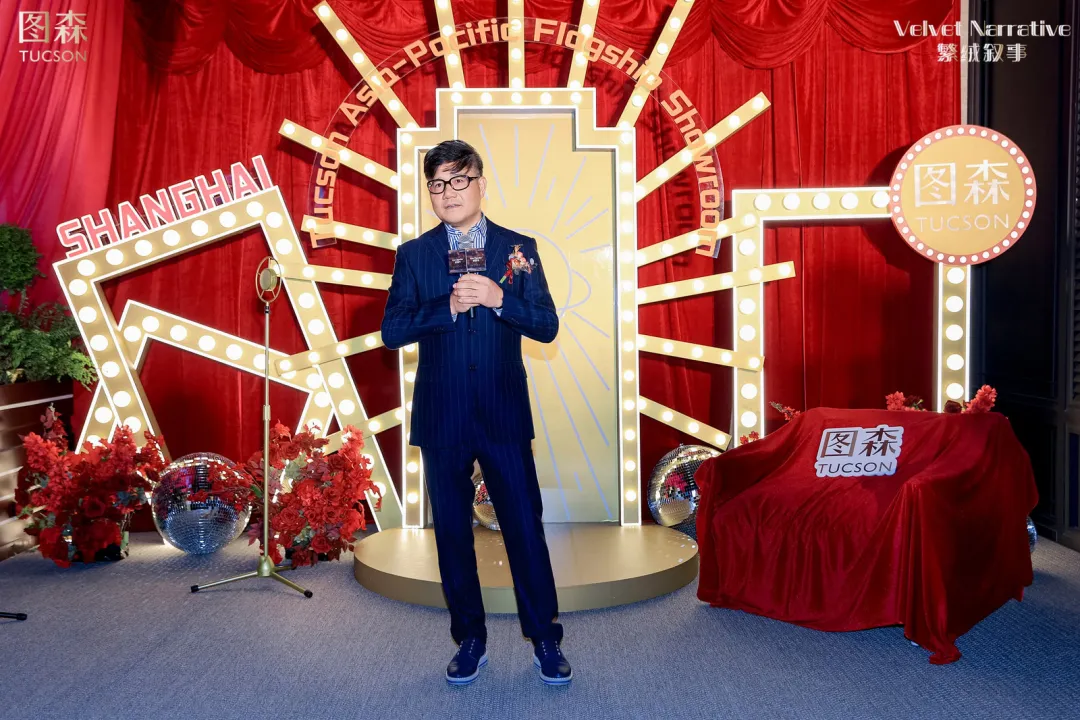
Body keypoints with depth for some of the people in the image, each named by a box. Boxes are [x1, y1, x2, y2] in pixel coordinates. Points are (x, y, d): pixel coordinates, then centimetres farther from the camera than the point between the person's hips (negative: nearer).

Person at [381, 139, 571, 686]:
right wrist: (449, 306, -17)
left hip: (504, 415, -1)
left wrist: (498, 297, -17)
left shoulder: (518, 249, 4)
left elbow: (547, 326, -1)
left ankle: (545, 640, 20)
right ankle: (470, 641, 27)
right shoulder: (413, 255, 5)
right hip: (441, 417, 1)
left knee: (524, 525, 3)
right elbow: (391, 332, -4)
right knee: (452, 531, 10)